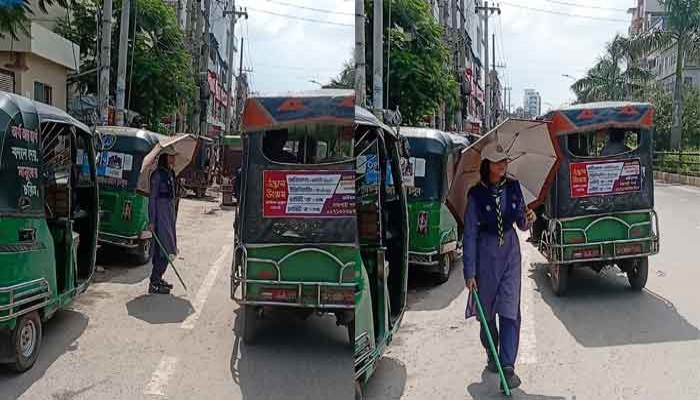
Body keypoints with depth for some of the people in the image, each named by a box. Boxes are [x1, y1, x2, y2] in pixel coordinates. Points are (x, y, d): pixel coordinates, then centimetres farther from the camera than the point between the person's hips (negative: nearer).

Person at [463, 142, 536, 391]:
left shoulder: (513, 188, 1)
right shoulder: (477, 194, -9)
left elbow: (521, 225, 12)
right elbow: (469, 234, -9)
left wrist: (528, 220, -14)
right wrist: (469, 272, -11)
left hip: (510, 251, 2)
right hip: (486, 253, -2)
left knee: (510, 310, -6)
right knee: (487, 310, 11)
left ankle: (508, 367, -3)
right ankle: (491, 355, 33)